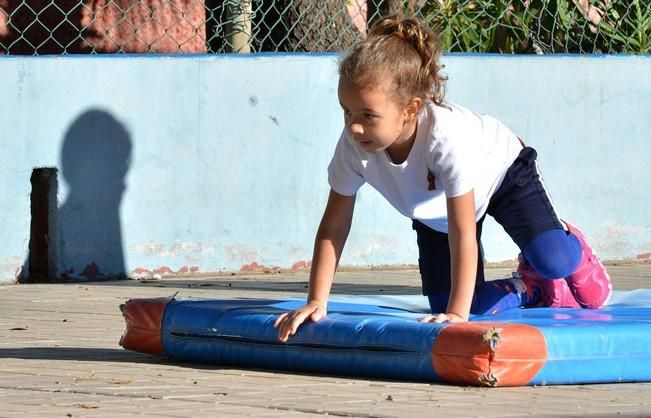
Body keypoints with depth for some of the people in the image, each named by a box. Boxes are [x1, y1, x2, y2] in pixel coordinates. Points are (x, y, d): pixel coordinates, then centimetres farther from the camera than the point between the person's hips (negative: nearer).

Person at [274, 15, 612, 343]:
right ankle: (532, 290, 19)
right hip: (433, 211, 4)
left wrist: (457, 313, -44)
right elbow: (333, 226, -22)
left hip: (502, 172, -4)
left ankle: (568, 245, 17)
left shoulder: (447, 135, -47)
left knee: (553, 263, -23)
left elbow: (462, 233, -43)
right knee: (445, 304, -9)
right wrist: (315, 303, -28)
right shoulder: (353, 146, -35)